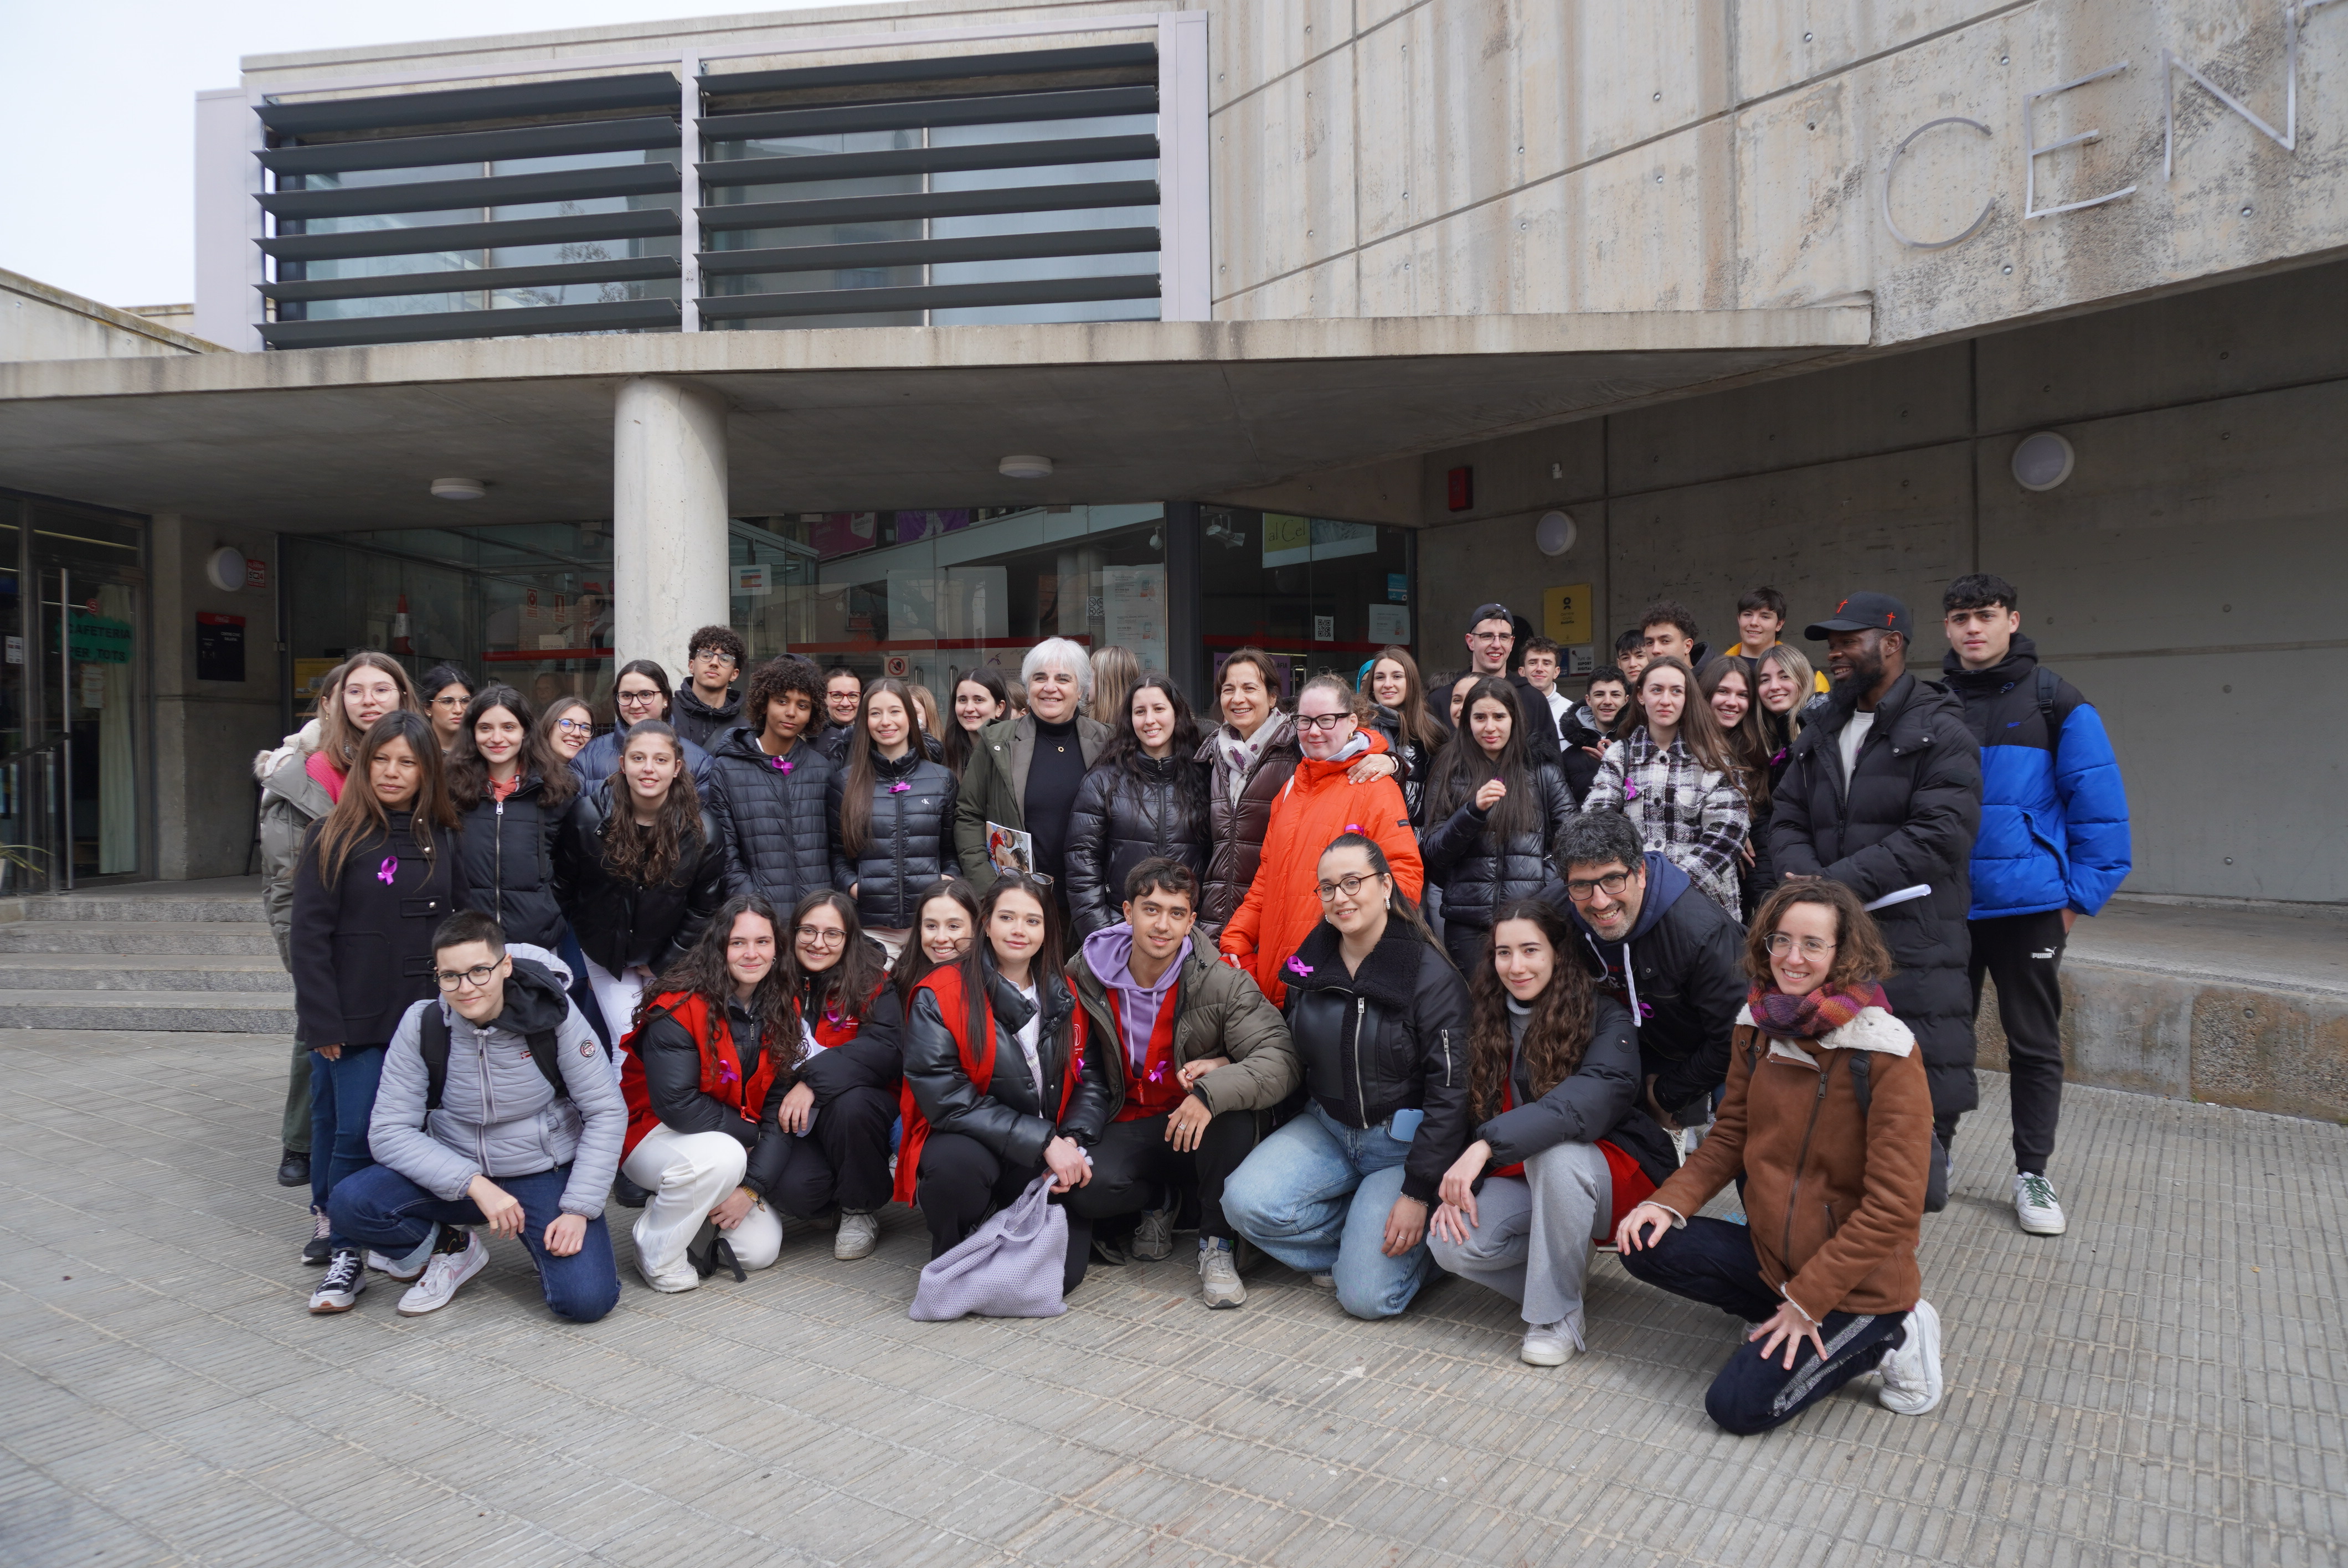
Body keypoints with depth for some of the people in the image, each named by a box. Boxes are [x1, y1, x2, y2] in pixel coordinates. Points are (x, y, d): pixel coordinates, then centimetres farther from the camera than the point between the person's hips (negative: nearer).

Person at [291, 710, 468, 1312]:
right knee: (354, 1133, -4)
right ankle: (344, 1256, 8)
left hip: (425, 1015, 3)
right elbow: (310, 934, -5)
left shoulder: (443, 838, 8)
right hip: (355, 1019, -3)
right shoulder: (334, 836, -2)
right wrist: (322, 1023, -10)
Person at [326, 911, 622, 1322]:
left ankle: (545, 1244, 13)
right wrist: (476, 1185, -23)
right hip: (458, 1174, 2)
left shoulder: (551, 1012, -15)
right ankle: (452, 1249, 4)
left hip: (547, 1175, -2)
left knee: (586, 1301, -21)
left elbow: (607, 1112, -11)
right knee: (351, 1204, -25)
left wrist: (579, 1209, -17)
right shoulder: (421, 1024, -11)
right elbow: (389, 1132, -11)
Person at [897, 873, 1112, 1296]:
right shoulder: (939, 995, -10)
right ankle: (952, 1258, -4)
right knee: (957, 1163, -37)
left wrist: (1072, 1141, -16)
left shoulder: (1064, 996, 4)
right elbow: (946, 1099, -18)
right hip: (964, 1146, -3)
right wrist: (1042, 1141, -22)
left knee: (1062, 1273, -14)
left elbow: (1091, 1080, 5)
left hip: (1048, 1159, 3)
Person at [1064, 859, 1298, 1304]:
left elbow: (1281, 1059, -25)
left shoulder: (1221, 984, -15)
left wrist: (1213, 1089, -40)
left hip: (1206, 1132, -1)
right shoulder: (1085, 975, -6)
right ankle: (1159, 1200, 9)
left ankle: (1217, 1245, -12)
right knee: (1083, 1189, -29)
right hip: (1129, 1129, 2)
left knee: (1235, 1108, -36)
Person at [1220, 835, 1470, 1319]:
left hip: (1402, 1141, -5)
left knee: (1366, 1296, -15)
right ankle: (1363, 1231, 2)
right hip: (1325, 1129, 5)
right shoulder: (1310, 962, 2)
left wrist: (1418, 1192, -18)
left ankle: (1431, 1240, 17)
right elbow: (1290, 1058, 14)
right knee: (1246, 1202, -21)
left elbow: (1448, 1090, -15)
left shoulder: (1431, 975, -15)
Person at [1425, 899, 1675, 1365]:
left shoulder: (1603, 1017, -12)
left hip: (1611, 1178, -4)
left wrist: (1488, 1144, -41)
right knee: (1449, 1244, -23)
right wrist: (1456, 1185, -17)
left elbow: (1592, 1099, -31)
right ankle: (1564, 1266, 5)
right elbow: (1468, 1112, 3)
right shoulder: (1485, 1019, 4)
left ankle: (1556, 1318, -18)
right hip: (1523, 1182, 4)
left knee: (1555, 1151, -38)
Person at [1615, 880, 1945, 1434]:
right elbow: (1731, 1136, 8)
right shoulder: (1758, 1026, -1)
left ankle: (1887, 1334, 6)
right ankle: (1786, 1314, 4)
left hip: (1857, 1278, -6)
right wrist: (1669, 1203, -10)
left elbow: (1893, 1208, -20)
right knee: (1645, 1244, -13)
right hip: (1771, 1251, 6)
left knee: (1738, 1407, -13)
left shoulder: (1886, 1054, -21)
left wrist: (1806, 1299, -19)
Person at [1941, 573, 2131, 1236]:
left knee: (2035, 1044, 10)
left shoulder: (2055, 702, -3)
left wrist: (2082, 893, -8)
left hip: (2028, 905, -2)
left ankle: (2033, 1174, 23)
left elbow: (2099, 801, -4)